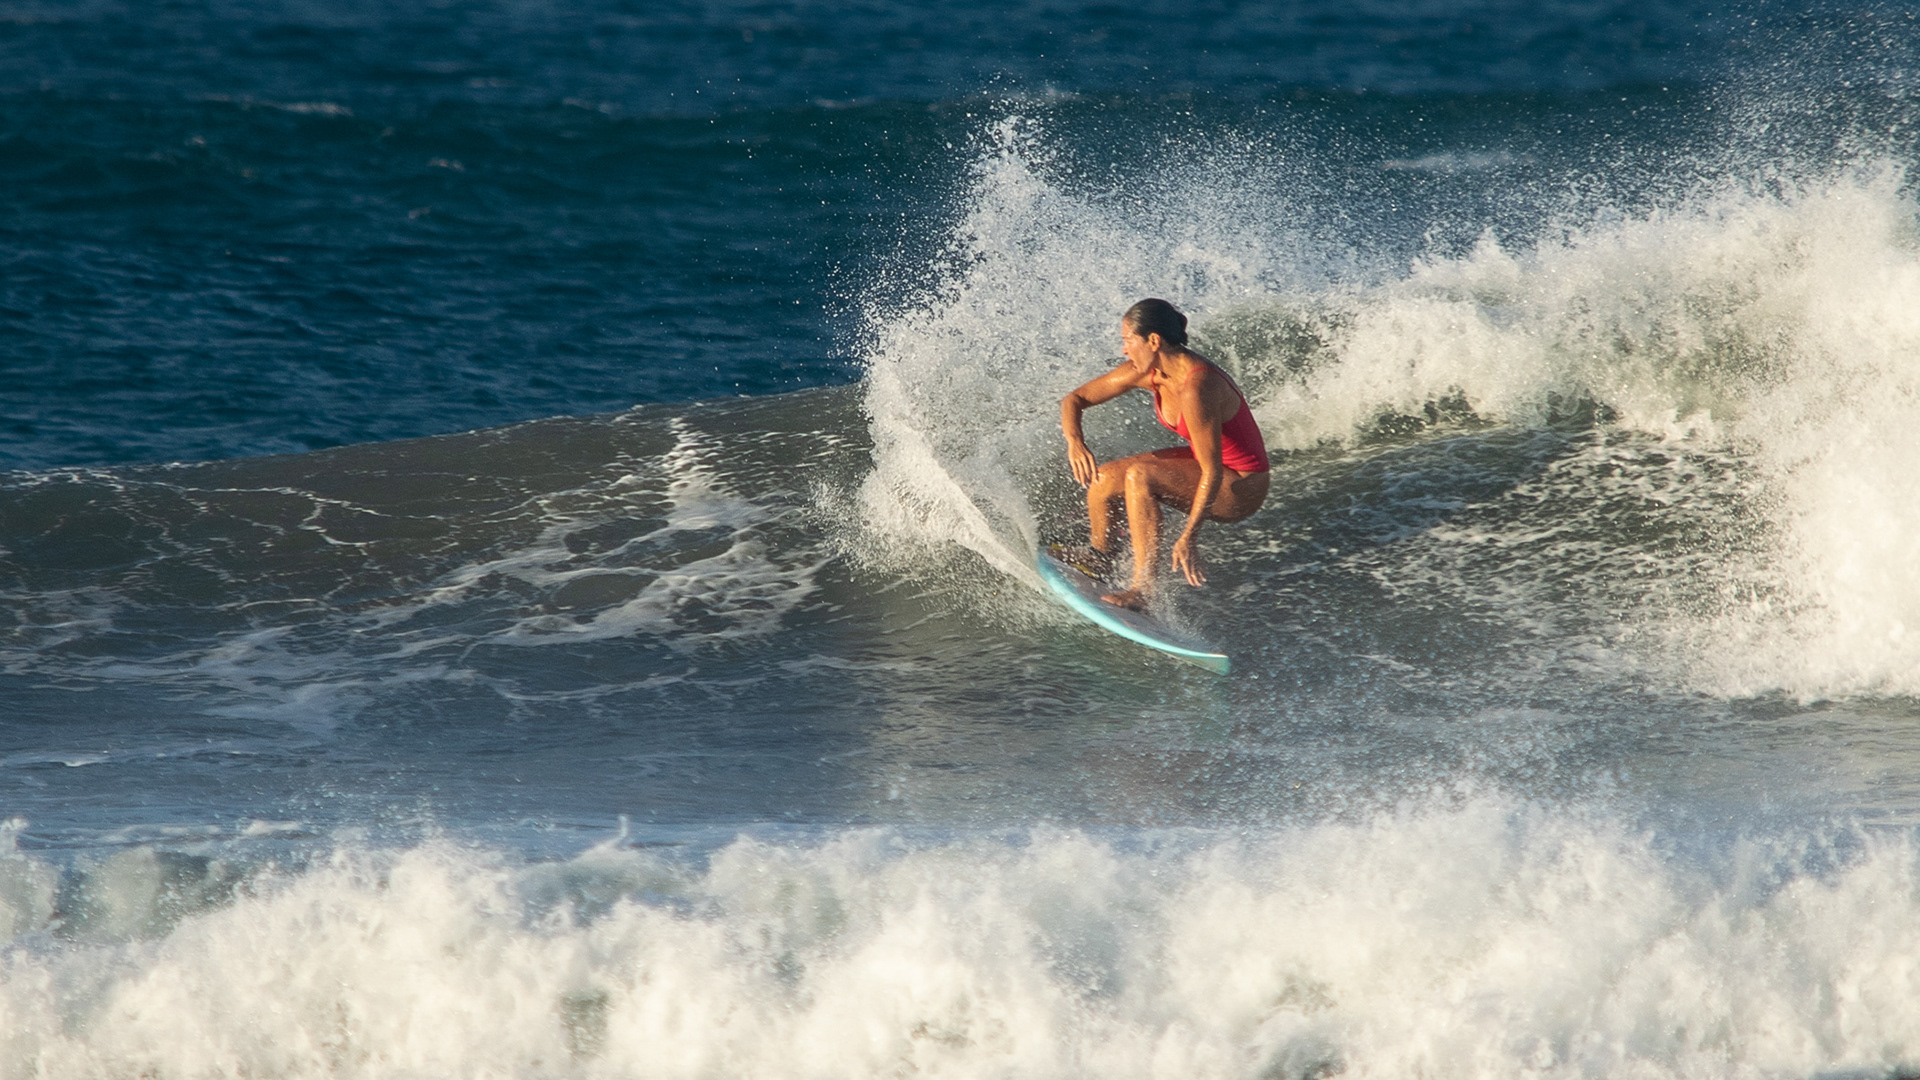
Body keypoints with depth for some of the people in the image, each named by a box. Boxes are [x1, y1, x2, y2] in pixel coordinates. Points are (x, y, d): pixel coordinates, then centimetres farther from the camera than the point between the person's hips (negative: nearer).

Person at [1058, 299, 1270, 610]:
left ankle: (1143, 590, -26)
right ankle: (1098, 558, 25)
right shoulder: (1146, 372, -7)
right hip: (1204, 460, 8)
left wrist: (1189, 538, -34)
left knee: (1140, 476, -28)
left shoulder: (1195, 389, -32)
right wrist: (1074, 441, -20)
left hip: (1239, 489, -8)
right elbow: (1074, 400, 1)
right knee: (1102, 480, -2)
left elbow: (1212, 473, -31)